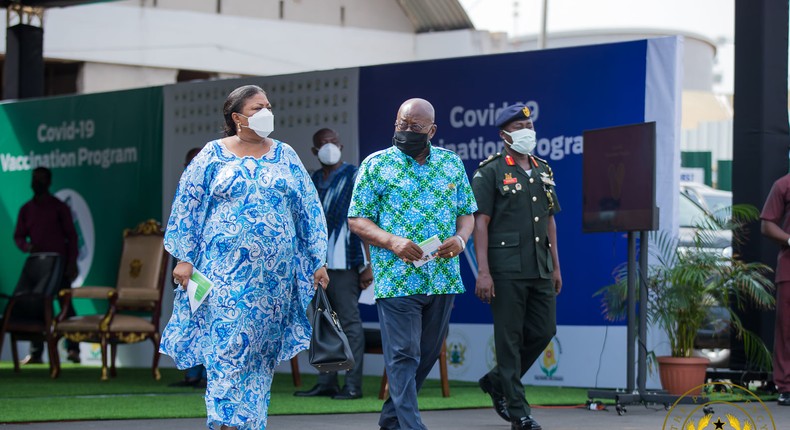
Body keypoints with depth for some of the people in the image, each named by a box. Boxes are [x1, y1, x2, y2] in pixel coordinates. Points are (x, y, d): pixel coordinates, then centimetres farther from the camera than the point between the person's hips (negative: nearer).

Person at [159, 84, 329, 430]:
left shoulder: (285, 156, 10)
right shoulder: (213, 155, 3)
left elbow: (308, 210, 11)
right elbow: (187, 207, 4)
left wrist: (318, 261, 7)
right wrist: (184, 258, -3)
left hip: (274, 271, 3)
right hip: (225, 268, -3)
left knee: (261, 349, 6)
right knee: (228, 342, -12)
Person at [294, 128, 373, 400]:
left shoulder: (353, 177, -3)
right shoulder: (312, 181, 16)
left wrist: (366, 265, -14)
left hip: (343, 263, -7)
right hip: (316, 263, 7)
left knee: (349, 321, -6)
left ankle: (353, 385, -6)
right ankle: (326, 383, 13)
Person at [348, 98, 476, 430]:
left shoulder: (451, 163, 12)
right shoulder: (376, 165, 0)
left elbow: (467, 212, 16)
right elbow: (357, 220, -1)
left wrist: (460, 238, -6)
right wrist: (393, 242, -18)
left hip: (443, 276, 5)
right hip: (396, 278, -4)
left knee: (427, 355, 12)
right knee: (404, 356, -8)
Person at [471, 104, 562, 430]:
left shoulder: (543, 171, 16)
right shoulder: (490, 173, -4)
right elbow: (481, 222, -9)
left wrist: (555, 266, 16)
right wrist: (483, 272, -16)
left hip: (540, 269, 7)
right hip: (507, 270, -7)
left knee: (543, 331, 7)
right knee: (510, 338, -3)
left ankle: (496, 381, 26)